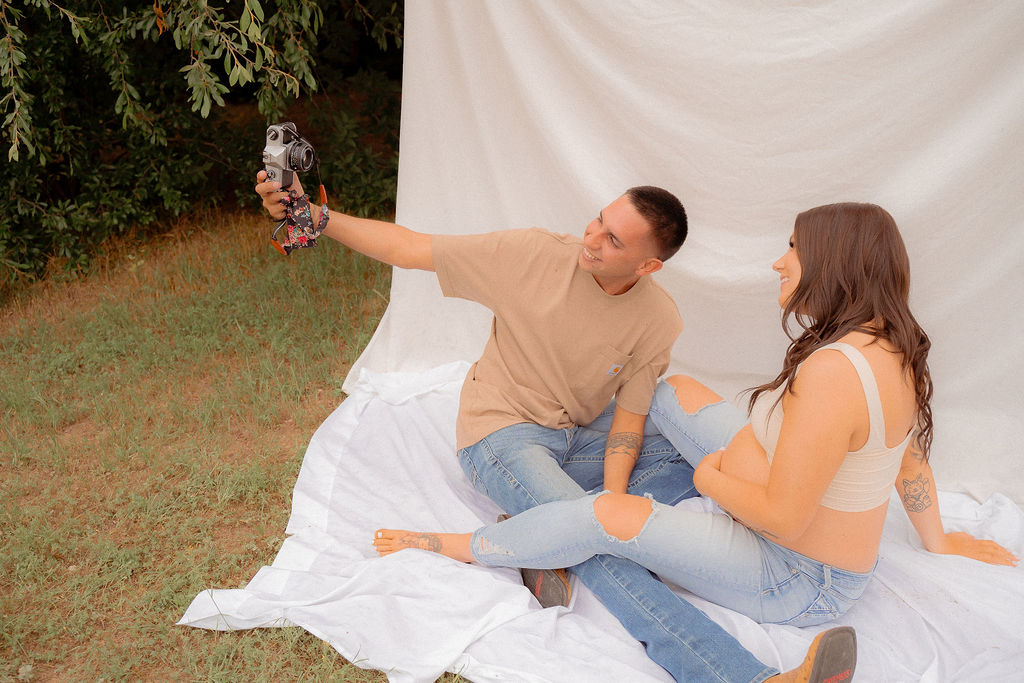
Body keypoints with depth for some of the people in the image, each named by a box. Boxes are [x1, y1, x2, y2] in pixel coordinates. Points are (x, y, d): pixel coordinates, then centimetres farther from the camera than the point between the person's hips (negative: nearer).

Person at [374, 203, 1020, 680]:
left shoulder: (833, 373, -35)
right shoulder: (888, 348, -4)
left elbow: (781, 517, -32)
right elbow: (911, 463, 9)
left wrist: (713, 478, -13)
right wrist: (939, 541, 25)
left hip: (798, 581, -9)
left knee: (613, 514, -20)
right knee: (678, 391, 12)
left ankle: (452, 546, 0)